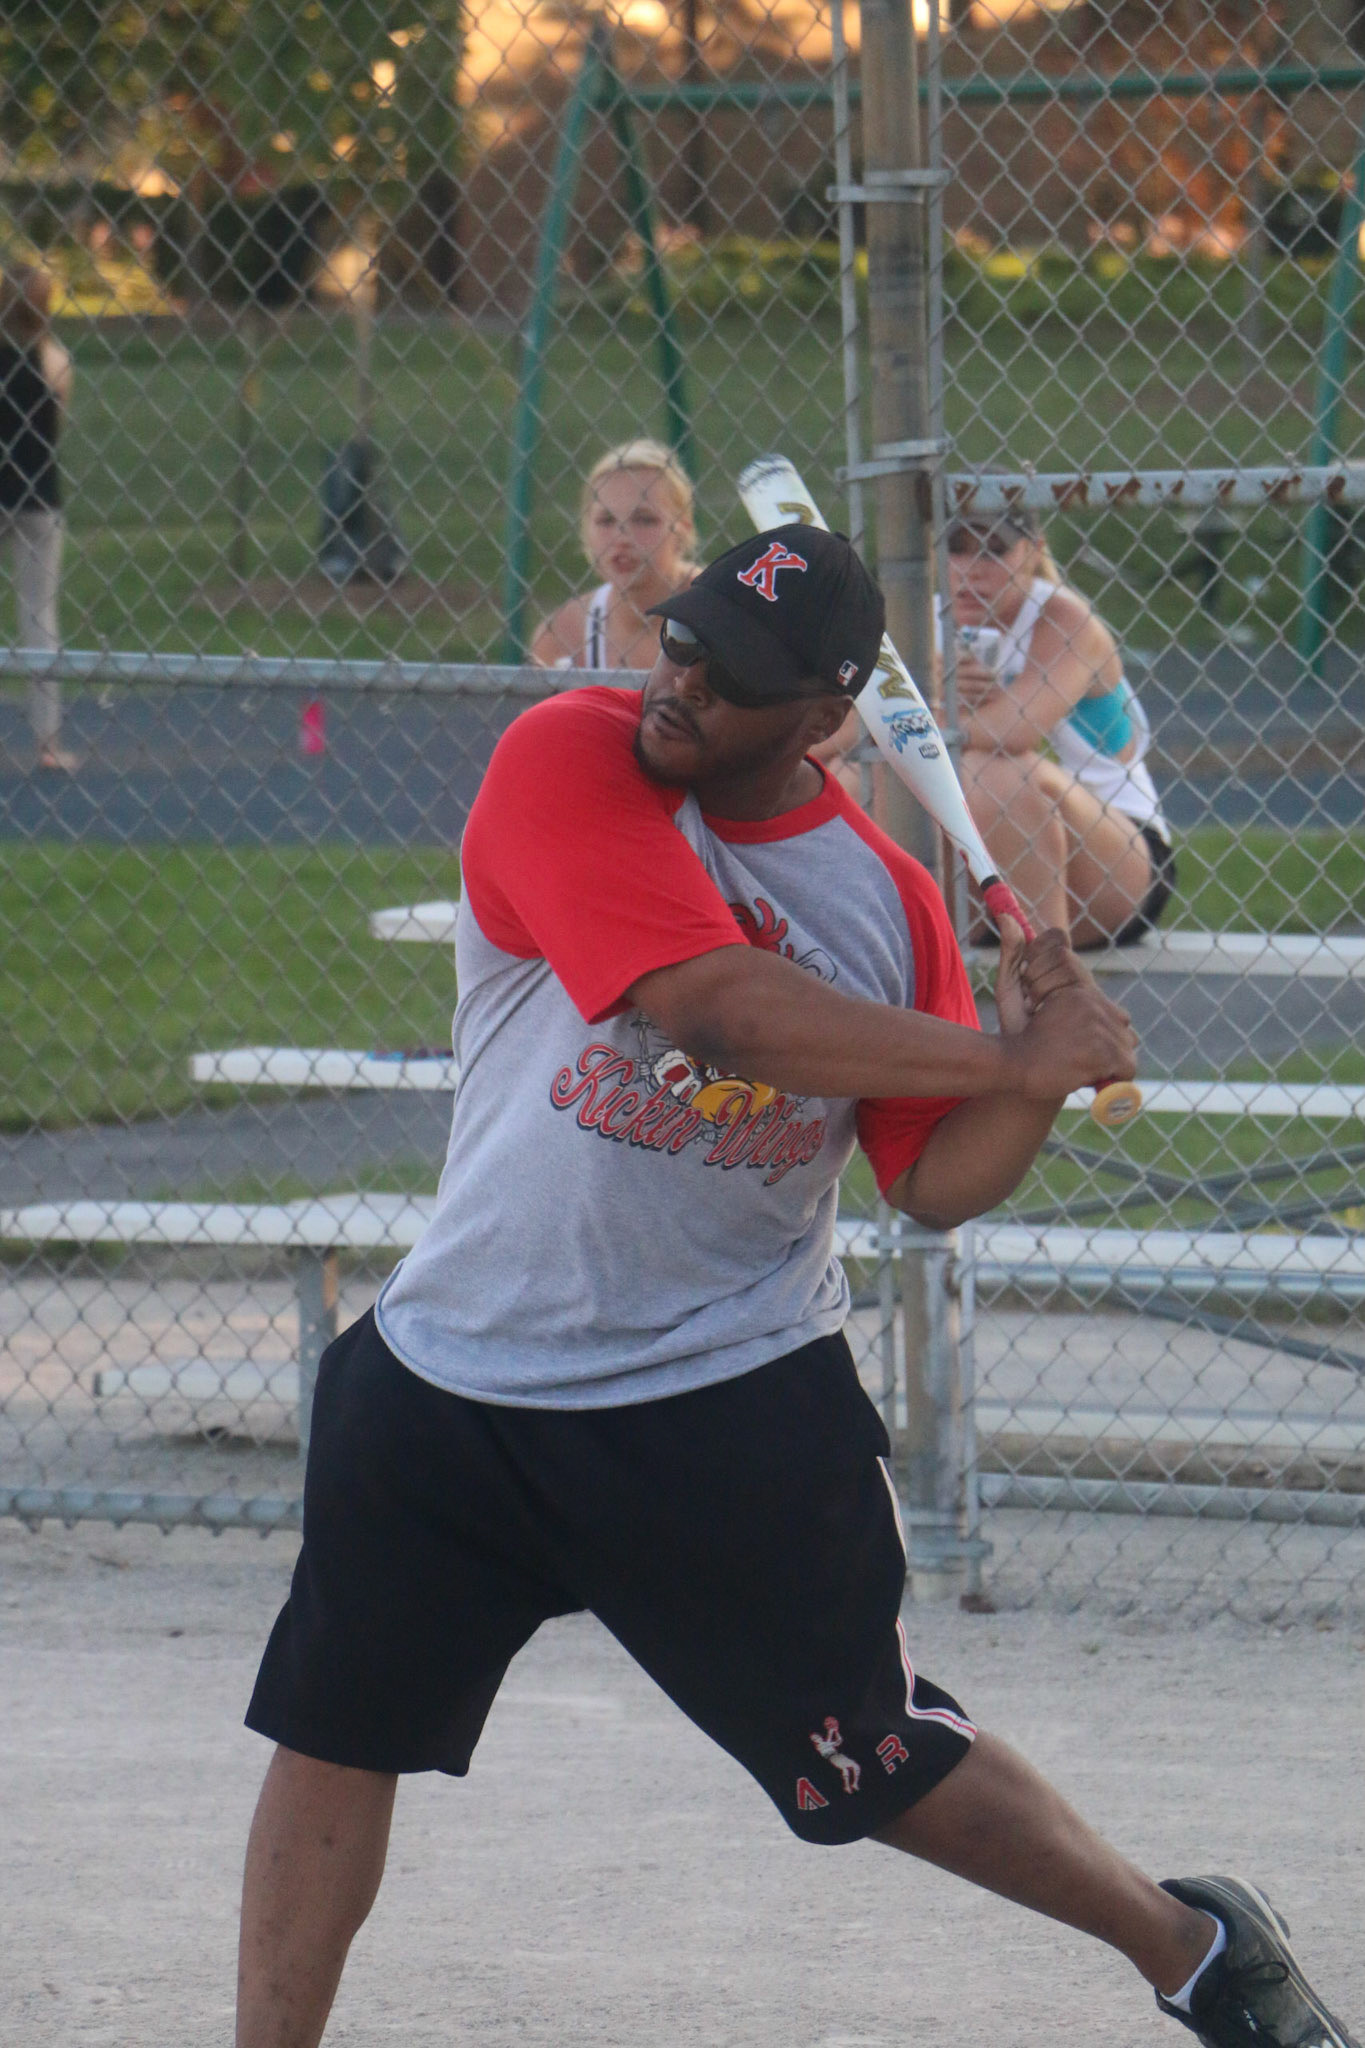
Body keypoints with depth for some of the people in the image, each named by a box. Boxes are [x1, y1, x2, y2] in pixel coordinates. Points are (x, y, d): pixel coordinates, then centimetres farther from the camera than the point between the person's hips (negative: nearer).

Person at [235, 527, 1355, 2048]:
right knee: (335, 1733, 2)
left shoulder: (884, 896, 0)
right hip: (452, 1389, 0)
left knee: (876, 1763, 5)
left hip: (734, 1408, 0)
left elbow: (938, 1185, 4)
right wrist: (1014, 1059, -19)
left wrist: (1040, 1068, -16)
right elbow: (714, 1004, -24)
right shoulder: (567, 761, -11)